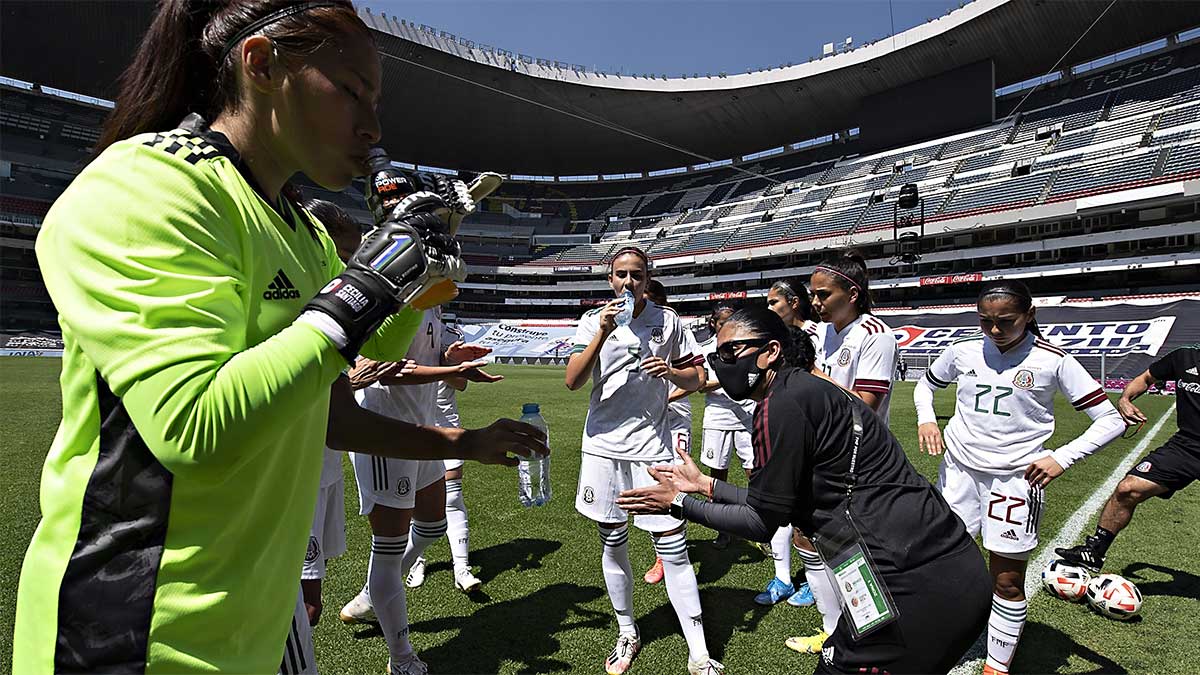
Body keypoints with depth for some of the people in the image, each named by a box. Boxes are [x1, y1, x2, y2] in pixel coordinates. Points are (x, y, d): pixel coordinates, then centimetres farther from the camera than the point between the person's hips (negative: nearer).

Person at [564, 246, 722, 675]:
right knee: (613, 544, 11)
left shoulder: (668, 321, 3)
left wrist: (671, 371, -12)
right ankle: (627, 636, 32)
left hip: (653, 446, -1)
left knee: (673, 547, -2)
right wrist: (603, 334, -19)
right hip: (604, 446, 1)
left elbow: (696, 378, 10)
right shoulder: (593, 321, 2)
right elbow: (573, 382, -9)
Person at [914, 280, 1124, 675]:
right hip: (958, 468, 3)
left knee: (1007, 581, 5)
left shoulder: (1052, 361, -7)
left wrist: (1061, 458, -17)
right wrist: (926, 419, 0)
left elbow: (1110, 420, -4)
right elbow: (926, 385, 20)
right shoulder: (962, 352, 1)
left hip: (1015, 478, -2)